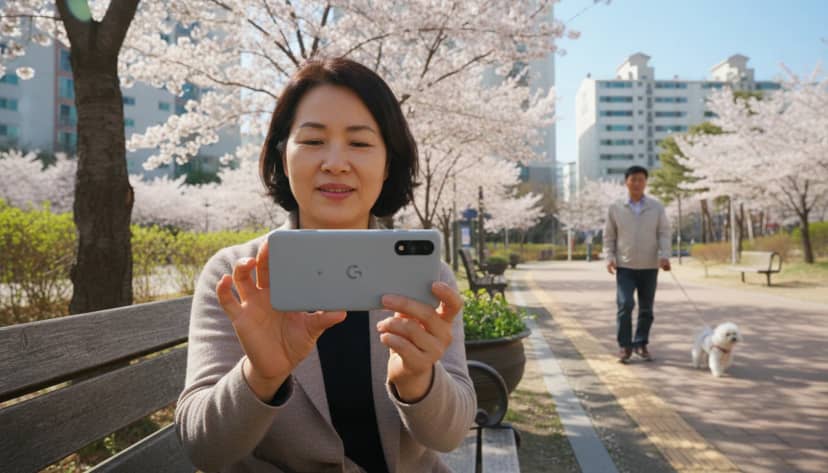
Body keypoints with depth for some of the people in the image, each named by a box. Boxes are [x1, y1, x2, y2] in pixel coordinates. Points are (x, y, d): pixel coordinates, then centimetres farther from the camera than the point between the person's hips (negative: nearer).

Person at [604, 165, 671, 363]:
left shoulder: (657, 207, 4)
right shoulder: (615, 208, 3)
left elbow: (664, 233, 1)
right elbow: (609, 237, 7)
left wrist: (664, 255, -15)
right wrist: (609, 257, -6)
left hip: (649, 267, 2)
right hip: (625, 267, -1)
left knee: (646, 309, 8)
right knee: (625, 304, -13)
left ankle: (641, 344, 23)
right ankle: (624, 346, -2)